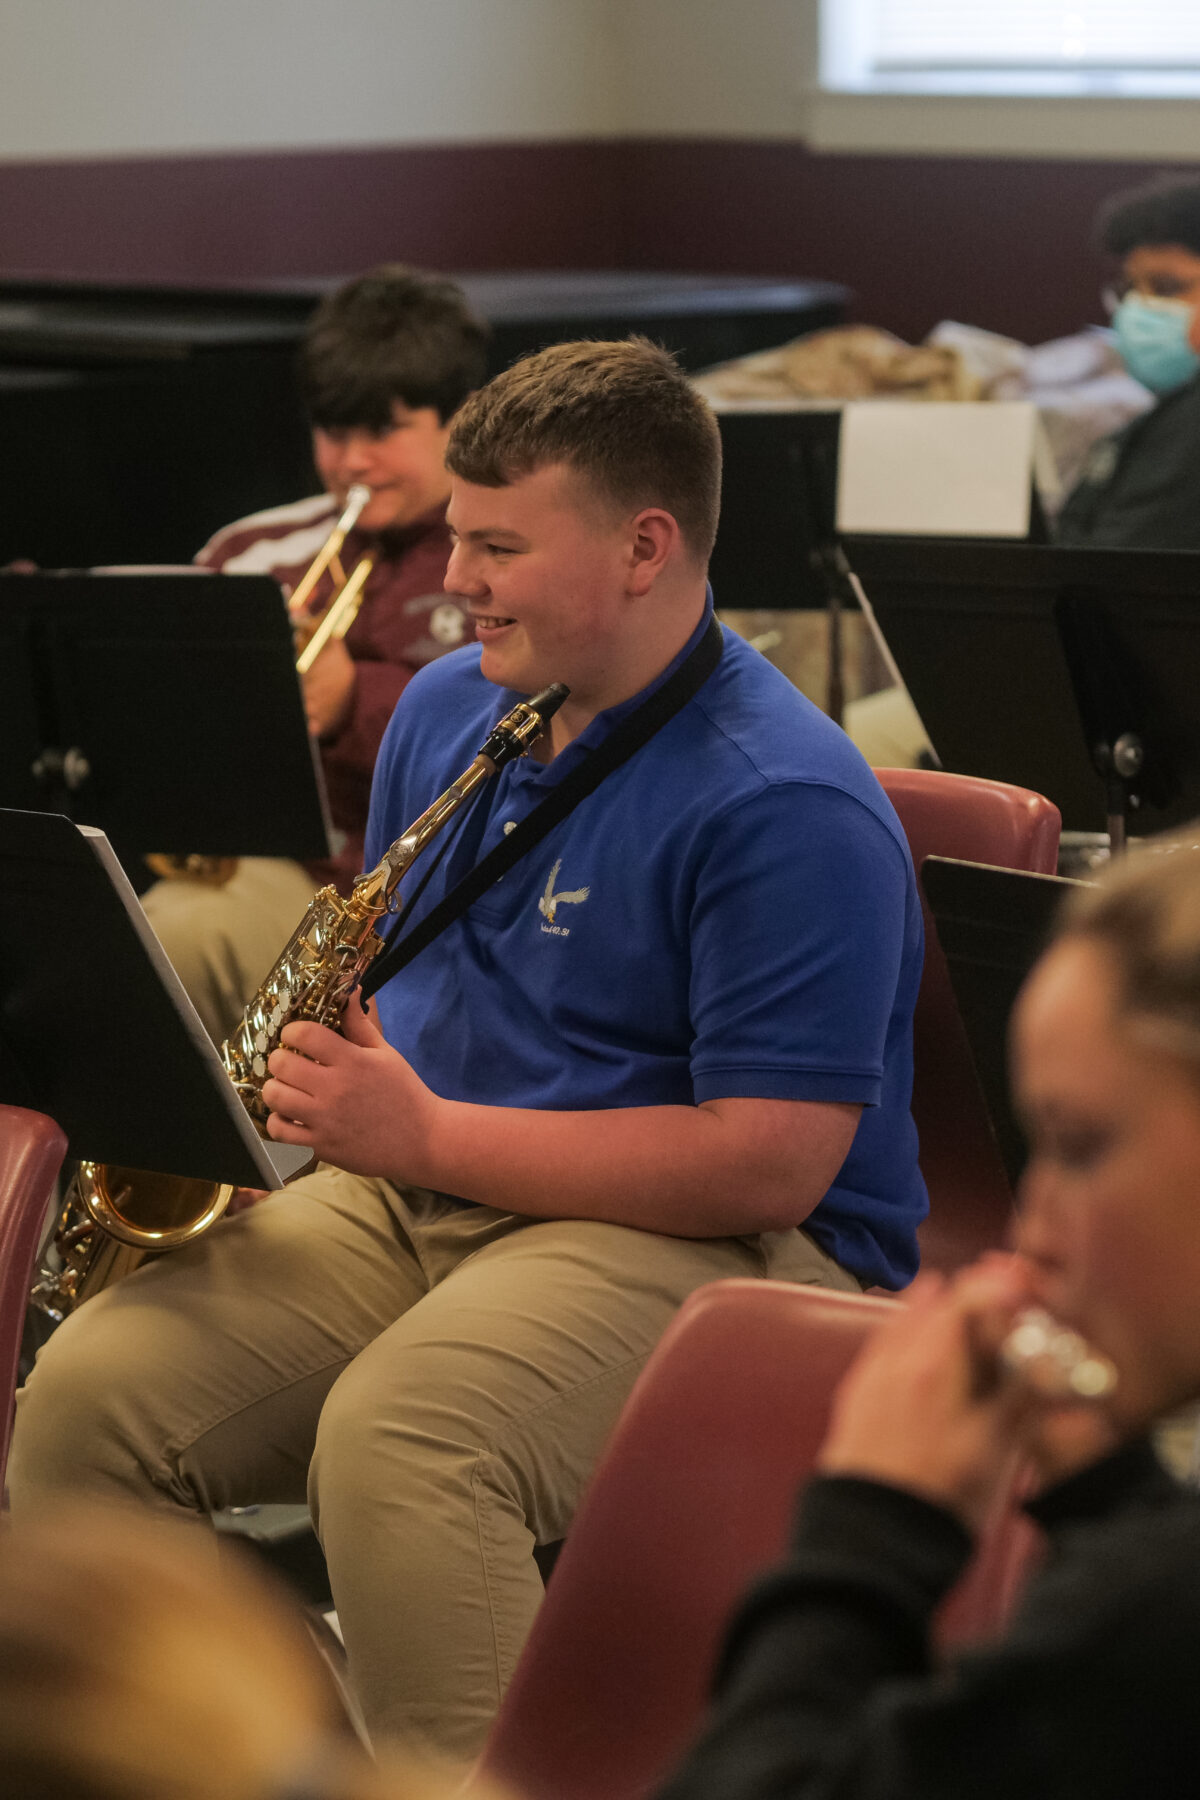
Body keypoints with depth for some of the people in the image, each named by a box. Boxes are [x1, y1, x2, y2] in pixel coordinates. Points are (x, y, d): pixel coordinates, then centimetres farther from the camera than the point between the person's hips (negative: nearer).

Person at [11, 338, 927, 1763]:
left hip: (712, 1246, -7)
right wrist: (330, 1083, 1)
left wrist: (429, 1135, -19)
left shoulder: (786, 806, -16)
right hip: (418, 1202, 8)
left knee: (393, 1437, -36)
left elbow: (771, 1164, -21)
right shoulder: (446, 706, 11)